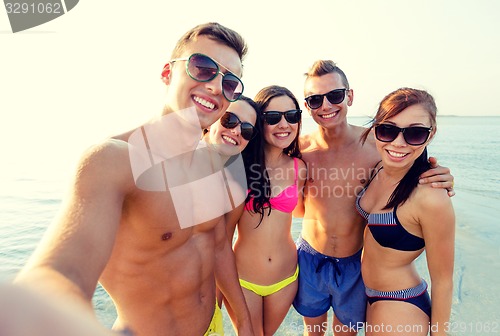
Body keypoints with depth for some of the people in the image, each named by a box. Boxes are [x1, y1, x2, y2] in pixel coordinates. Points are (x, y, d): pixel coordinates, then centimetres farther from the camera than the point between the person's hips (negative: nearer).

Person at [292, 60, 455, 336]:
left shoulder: (376, 147, -18)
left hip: (354, 264, 0)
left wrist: (437, 183, -23)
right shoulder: (300, 150, -14)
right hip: (310, 259, 1)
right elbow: (298, 210, -5)